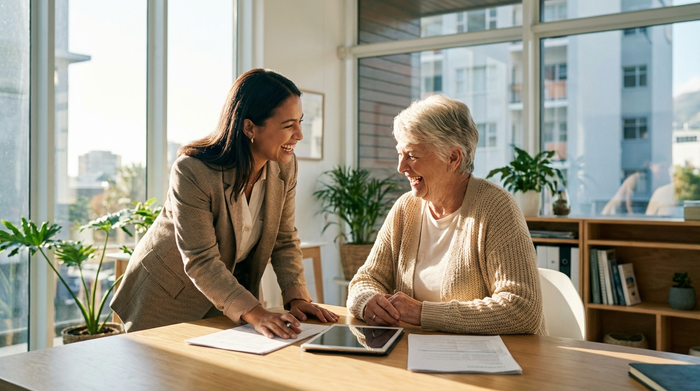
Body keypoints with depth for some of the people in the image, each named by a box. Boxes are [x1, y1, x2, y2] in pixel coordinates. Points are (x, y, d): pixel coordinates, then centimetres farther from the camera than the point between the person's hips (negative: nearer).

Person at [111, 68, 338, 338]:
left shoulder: (284, 166, -11)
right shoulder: (192, 172, -29)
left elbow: (284, 241, -5)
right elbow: (201, 263, -31)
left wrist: (296, 297, -19)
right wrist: (255, 314, -41)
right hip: (169, 295, -4)